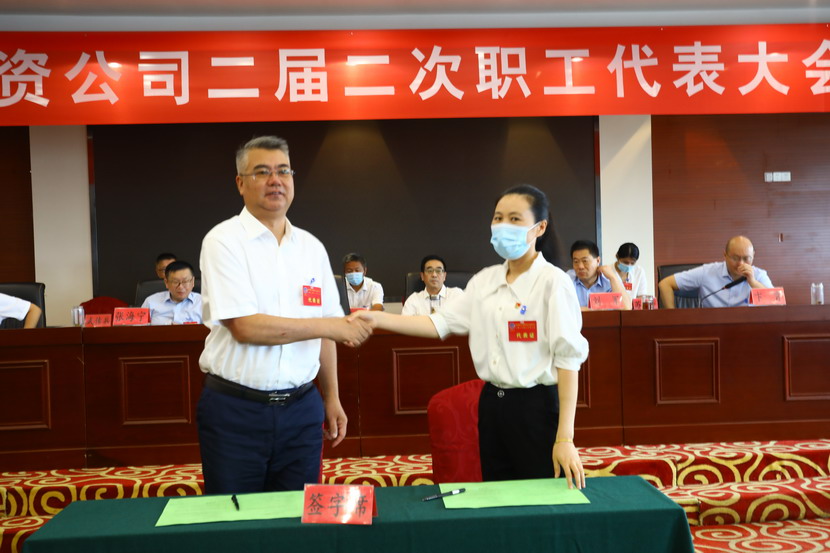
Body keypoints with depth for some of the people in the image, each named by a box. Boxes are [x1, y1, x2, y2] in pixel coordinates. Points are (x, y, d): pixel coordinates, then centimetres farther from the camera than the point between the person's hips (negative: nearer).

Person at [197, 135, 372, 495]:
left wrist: (331, 398, 11)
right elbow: (245, 327, -18)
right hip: (236, 410, -4)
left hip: (301, 409, 4)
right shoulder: (223, 241, -8)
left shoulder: (312, 247, 9)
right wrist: (331, 326, -14)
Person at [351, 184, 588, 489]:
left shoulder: (552, 281, -11)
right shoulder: (485, 280, 8)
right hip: (491, 403, 6)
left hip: (536, 406, -6)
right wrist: (377, 318, -9)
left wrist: (565, 438, -19)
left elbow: (568, 358, -14)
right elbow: (440, 323, 3)